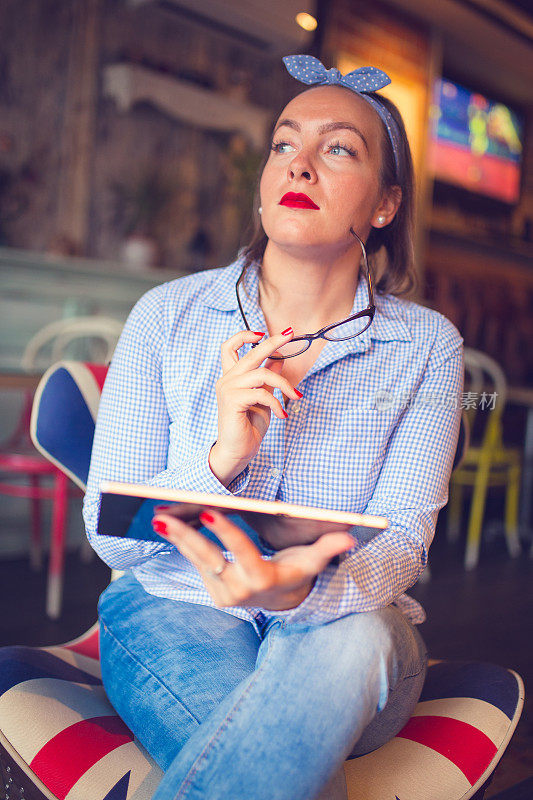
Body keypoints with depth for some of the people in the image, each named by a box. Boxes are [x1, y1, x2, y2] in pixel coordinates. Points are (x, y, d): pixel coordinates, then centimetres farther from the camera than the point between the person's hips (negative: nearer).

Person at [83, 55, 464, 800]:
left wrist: (303, 586, -35)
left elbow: (399, 540, -11)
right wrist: (219, 460, -25)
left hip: (345, 623, 2)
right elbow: (111, 532, -5)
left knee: (352, 642, -34)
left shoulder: (428, 346, -2)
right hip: (174, 612, -1)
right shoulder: (167, 316, -3)